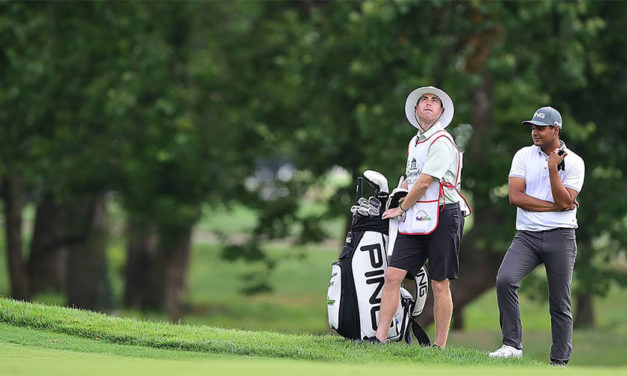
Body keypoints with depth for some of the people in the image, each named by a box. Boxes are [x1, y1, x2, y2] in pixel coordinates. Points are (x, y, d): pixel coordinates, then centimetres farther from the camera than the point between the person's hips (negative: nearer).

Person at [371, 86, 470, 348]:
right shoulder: (414, 143, 20)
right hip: (415, 219, 8)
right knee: (392, 275, -4)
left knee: (439, 284, -3)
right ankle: (380, 338, -5)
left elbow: (425, 182, -11)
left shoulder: (441, 142, -8)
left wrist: (402, 209, -1)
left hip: (442, 216, -8)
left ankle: (440, 346, 2)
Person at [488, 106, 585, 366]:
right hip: (527, 236, 1)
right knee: (505, 280, -22)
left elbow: (565, 202, -10)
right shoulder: (524, 156, 7)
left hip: (560, 237, -1)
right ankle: (512, 344, -16)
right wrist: (554, 206, -7)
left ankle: (559, 362, 7)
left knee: (560, 303, 0)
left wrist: (553, 169, -16)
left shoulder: (573, 162, 1)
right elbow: (515, 197, -3)